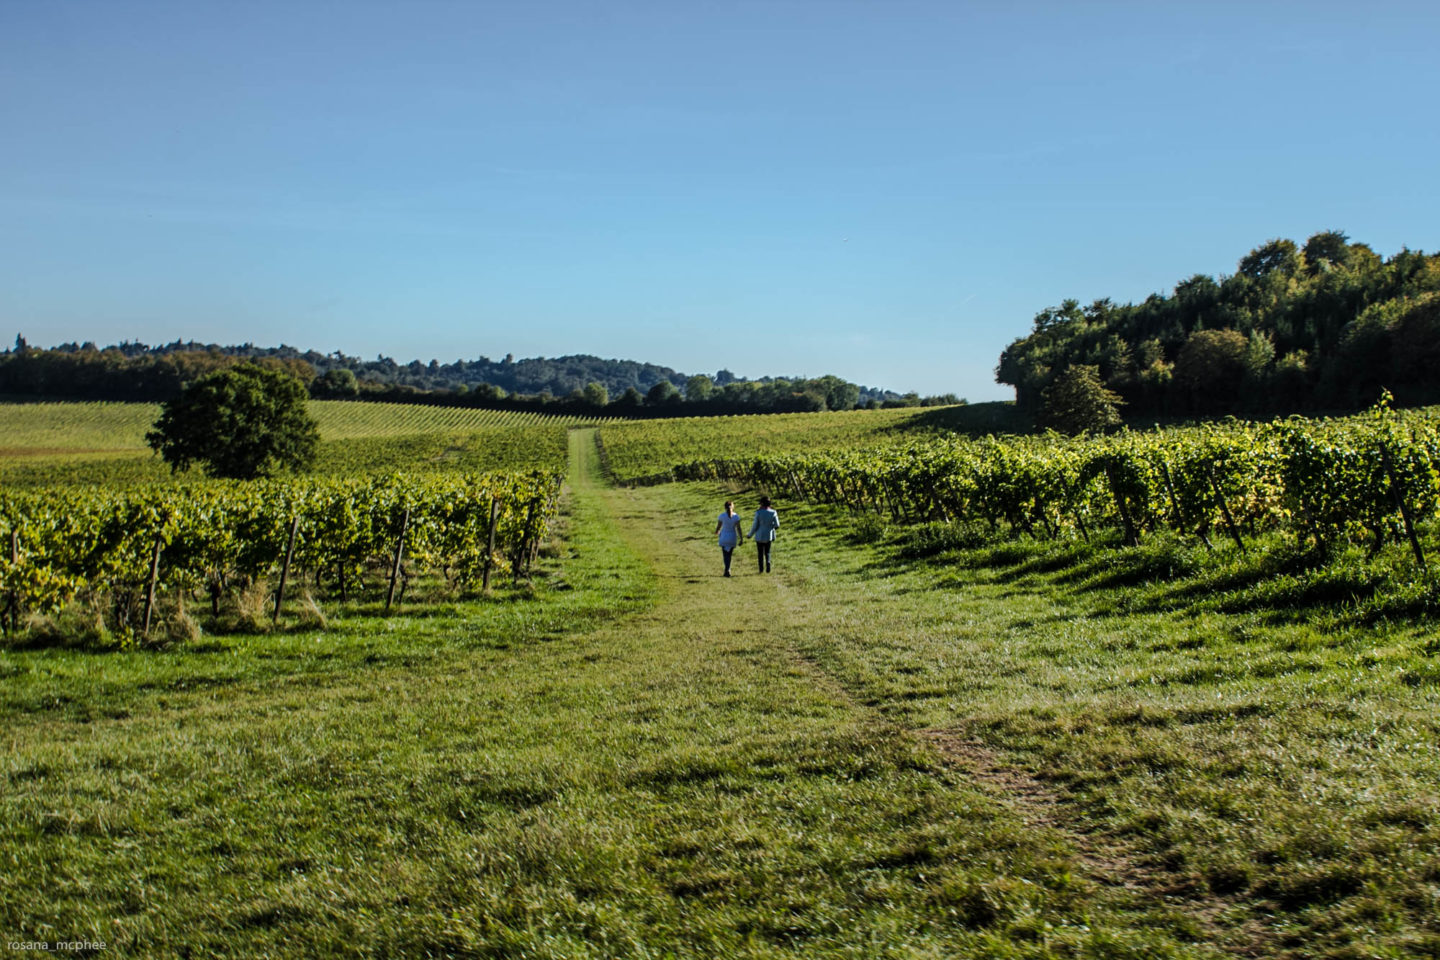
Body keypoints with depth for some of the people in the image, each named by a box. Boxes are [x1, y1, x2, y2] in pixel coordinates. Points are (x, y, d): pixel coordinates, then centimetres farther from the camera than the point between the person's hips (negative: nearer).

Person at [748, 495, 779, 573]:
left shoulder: (758, 513, -16)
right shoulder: (773, 512, -10)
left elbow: (755, 526, -11)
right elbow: (777, 526, -7)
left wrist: (750, 535, 4)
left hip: (759, 536, -2)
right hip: (769, 536, 2)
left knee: (761, 553, 15)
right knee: (767, 552, 18)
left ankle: (761, 569, 12)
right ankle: (768, 568, 3)